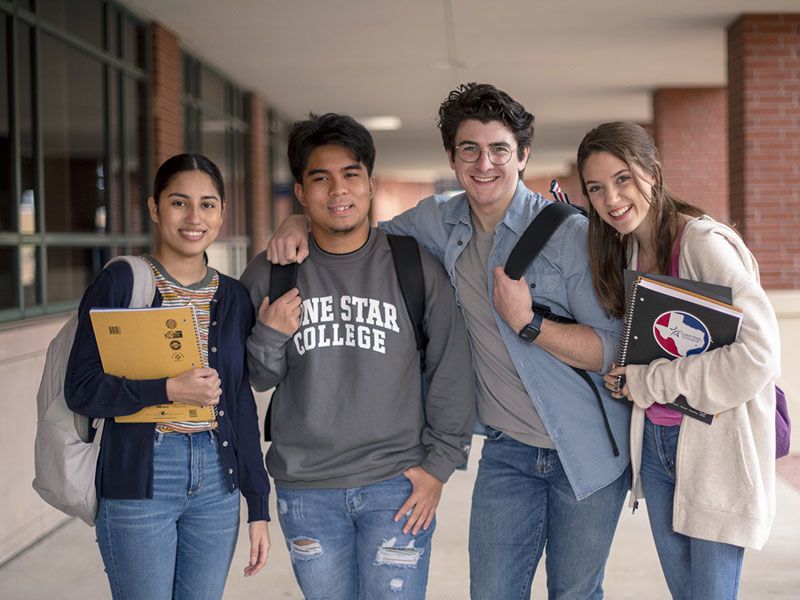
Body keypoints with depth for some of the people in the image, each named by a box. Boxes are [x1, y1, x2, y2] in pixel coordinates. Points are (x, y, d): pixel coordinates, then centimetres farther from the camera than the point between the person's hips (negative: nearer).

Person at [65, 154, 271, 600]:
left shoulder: (234, 297, 7)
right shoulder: (120, 283, -5)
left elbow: (242, 407, 10)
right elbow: (81, 389, -9)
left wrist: (258, 507, 8)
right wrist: (169, 390, -22)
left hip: (217, 480, 4)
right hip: (138, 479, -4)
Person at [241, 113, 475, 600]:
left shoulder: (415, 268, -1)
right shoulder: (268, 275, 2)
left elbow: (453, 374, 3)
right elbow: (253, 381, 9)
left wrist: (439, 466, 0)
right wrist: (269, 337, -11)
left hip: (396, 487, -1)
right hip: (306, 491, 2)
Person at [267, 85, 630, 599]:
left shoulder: (571, 233, -15)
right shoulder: (440, 221, 1)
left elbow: (616, 349, -15)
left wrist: (528, 323, -27)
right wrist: (300, 222, -5)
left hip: (587, 453, -3)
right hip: (508, 449, 4)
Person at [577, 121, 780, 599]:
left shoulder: (706, 244, -19)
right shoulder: (626, 249, 6)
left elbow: (758, 354, -27)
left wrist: (648, 382, -17)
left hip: (716, 447, -7)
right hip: (654, 441, 7)